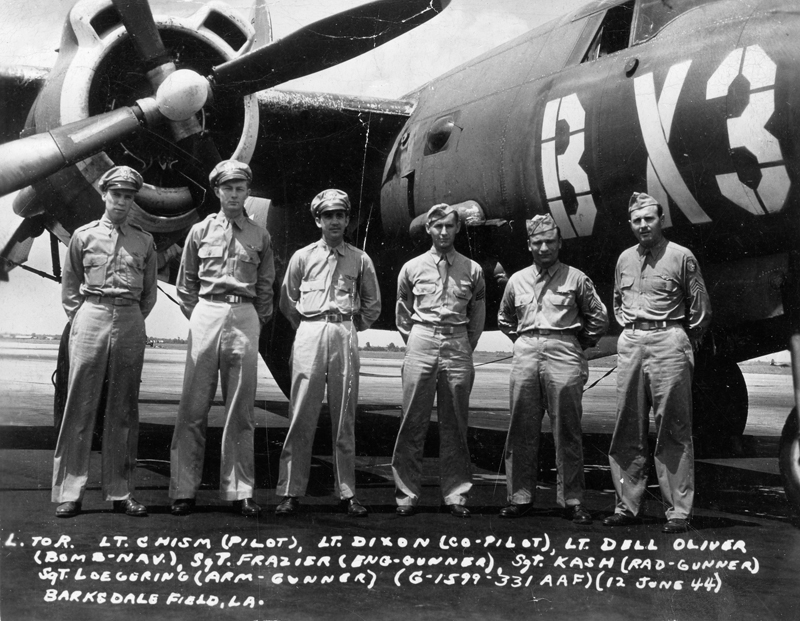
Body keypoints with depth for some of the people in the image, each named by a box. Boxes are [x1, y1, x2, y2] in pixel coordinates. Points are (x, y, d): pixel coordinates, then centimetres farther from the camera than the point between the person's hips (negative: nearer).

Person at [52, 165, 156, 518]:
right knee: (79, 406, -4)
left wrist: (133, 320, 10)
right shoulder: (83, 235, 8)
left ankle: (120, 492, 9)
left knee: (124, 410, 4)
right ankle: (69, 492, 1)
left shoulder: (144, 241, 11)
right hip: (90, 317, -2)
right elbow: (69, 286, 12)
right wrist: (79, 317, 3)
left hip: (130, 323, 2)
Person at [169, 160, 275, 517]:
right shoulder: (200, 232, 10)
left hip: (245, 318, 1)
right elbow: (185, 284, 13)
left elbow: (265, 287, 14)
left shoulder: (260, 237, 11)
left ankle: (240, 491, 8)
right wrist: (197, 317, 5)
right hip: (206, 313, 0)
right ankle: (183, 490, 3)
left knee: (241, 410, 2)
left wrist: (257, 322, 6)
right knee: (193, 408, -2)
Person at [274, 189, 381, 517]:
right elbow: (287, 301, 14)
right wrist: (308, 327, 11)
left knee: (345, 417, 4)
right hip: (309, 333, -1)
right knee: (301, 415, -4)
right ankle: (290, 491, 0)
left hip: (345, 335, 1)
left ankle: (347, 492, 8)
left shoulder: (360, 259, 10)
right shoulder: (302, 256, 8)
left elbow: (372, 304, 19)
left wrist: (351, 328, 13)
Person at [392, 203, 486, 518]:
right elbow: (402, 315, 15)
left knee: (455, 426, 5)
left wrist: (465, 349, 12)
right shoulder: (412, 268, 7)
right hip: (421, 342, 0)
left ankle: (455, 494, 12)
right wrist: (413, 343, 11)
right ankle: (407, 493, 6)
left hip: (458, 346, 1)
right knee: (413, 423, -1)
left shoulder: (472, 270, 8)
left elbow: (478, 317, 15)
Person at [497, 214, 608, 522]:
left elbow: (599, 318, 10)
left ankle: (572, 500, 5)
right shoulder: (517, 280, 14)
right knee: (521, 431, 3)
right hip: (525, 355, 3)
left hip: (563, 355, -3)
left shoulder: (576, 278, 4)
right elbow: (504, 319, 27)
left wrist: (579, 345, 10)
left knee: (567, 433, -2)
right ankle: (520, 497, 11)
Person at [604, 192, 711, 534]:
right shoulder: (625, 259, 14)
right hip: (630, 343, 5)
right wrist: (630, 329, 15)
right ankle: (626, 504, 14)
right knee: (628, 429, 7)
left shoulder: (681, 257, -1)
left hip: (668, 341, -5)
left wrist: (683, 340, 6)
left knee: (673, 431, -4)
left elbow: (700, 309, 2)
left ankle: (678, 510, 0)